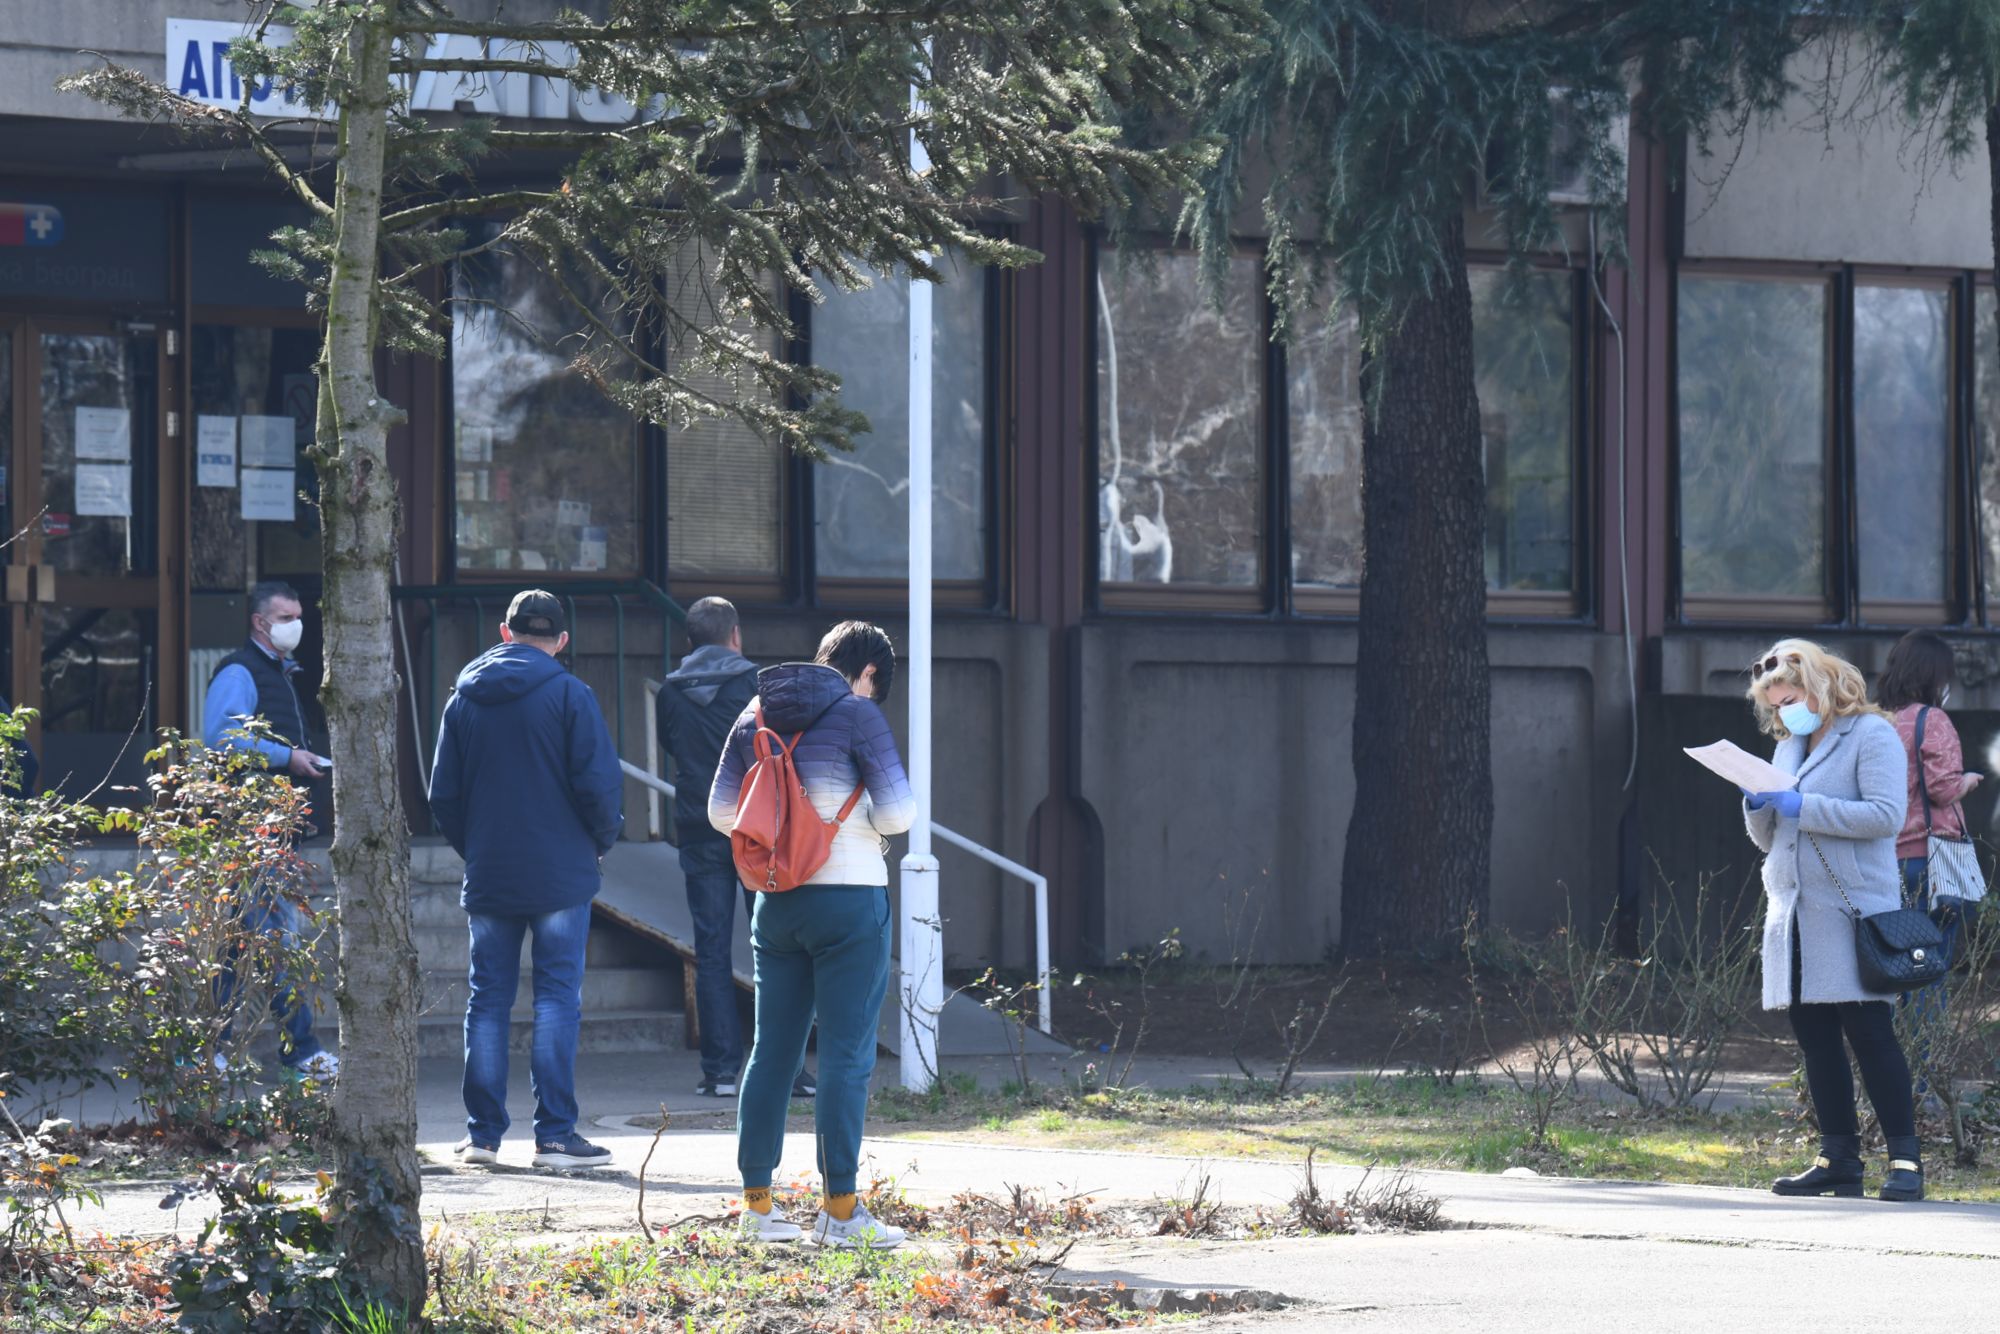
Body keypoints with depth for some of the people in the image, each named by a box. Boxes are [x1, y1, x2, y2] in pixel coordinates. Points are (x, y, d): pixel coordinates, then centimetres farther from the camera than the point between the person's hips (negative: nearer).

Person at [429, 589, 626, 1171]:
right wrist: (602, 840, 7)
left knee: (487, 998, 9)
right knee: (557, 998, -1)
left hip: (487, 876, 4)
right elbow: (599, 785, -10)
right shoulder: (569, 695, -7)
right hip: (560, 874, -4)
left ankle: (482, 1130, 9)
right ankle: (554, 1133, -5)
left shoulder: (465, 698, 7)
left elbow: (443, 794, 10)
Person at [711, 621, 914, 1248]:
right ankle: (840, 1208, -4)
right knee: (847, 1055, -3)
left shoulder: (756, 715, 9)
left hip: (778, 904, 6)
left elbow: (721, 811, 10)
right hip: (850, 898, -6)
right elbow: (897, 812, -12)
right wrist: (859, 819, 9)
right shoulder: (856, 713, -8)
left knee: (771, 1050, 12)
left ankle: (757, 1202, 14)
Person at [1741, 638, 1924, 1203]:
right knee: (1814, 1039, 5)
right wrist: (1759, 807, 2)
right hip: (1793, 917, 8)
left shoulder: (1871, 735, -3)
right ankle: (1839, 1160, 8)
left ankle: (1905, 1157, -8)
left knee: (1868, 1033, -10)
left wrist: (1803, 807, -17)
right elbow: (1768, 838, 25)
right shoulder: (1788, 748, 21)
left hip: (1852, 912, -8)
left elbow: (1886, 815, -15)